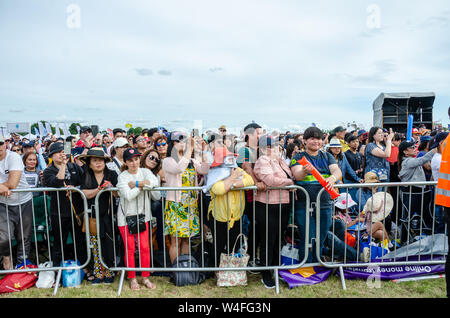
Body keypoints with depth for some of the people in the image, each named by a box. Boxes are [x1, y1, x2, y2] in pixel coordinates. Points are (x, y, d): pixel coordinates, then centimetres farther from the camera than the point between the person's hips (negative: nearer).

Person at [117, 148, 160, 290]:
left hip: (142, 215, 2)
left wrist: (135, 184, -18)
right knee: (129, 249, 5)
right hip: (126, 216, -2)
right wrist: (142, 185, -14)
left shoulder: (145, 171, 1)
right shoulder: (122, 177, -7)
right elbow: (128, 196, -19)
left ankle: (145, 277, 20)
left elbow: (154, 182, -20)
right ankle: (132, 278, 22)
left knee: (145, 247, 4)